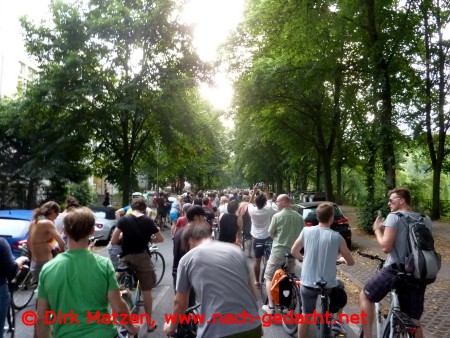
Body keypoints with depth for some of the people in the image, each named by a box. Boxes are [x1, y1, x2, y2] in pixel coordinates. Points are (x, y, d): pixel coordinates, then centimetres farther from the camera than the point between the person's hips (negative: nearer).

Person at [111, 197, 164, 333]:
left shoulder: (124, 220, -6)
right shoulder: (148, 220, -5)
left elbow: (113, 241, -9)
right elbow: (160, 239, 1)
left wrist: (123, 240, 10)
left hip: (126, 258, 1)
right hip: (142, 257, -1)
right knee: (146, 291, 11)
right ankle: (149, 323, 21)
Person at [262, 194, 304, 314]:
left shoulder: (277, 216, -12)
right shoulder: (299, 217, 2)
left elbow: (271, 233, -2)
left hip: (278, 251, -5)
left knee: (269, 277, 8)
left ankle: (271, 306, 4)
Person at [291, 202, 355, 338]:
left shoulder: (306, 231, -8)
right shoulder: (337, 237, -12)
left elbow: (294, 251, 3)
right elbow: (351, 262, -2)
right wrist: (342, 260, 20)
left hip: (307, 283, 1)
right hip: (328, 284, -1)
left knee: (306, 315, 19)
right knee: (341, 294, 33)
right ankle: (336, 321, 29)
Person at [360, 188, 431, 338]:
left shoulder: (394, 217, -10)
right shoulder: (425, 220, 10)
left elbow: (386, 247, -17)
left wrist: (377, 229, 0)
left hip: (395, 270, -6)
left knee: (365, 296, 15)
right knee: (415, 322, 17)